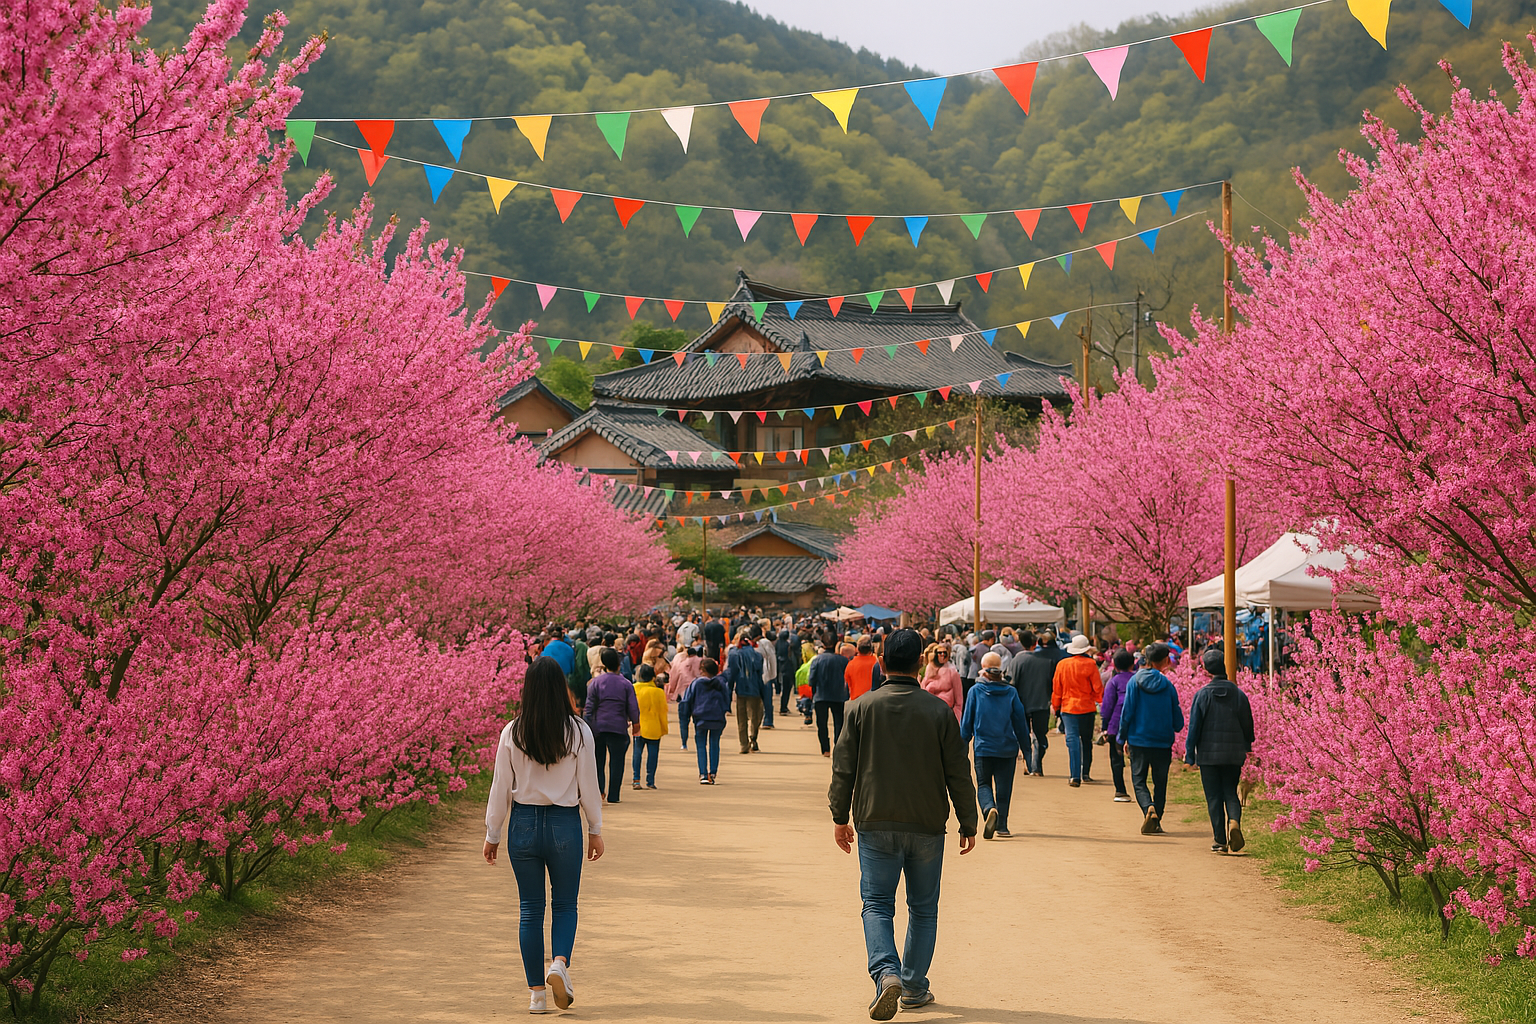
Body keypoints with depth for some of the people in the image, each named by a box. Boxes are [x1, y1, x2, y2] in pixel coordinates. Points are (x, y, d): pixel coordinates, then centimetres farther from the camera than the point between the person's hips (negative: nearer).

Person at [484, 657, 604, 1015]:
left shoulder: (512, 733, -5)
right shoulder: (579, 732, -7)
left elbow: (501, 788, 0)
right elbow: (589, 787, -1)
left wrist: (492, 834, 11)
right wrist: (596, 831, 11)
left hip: (523, 824, 1)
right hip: (565, 824, -1)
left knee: (530, 908, 10)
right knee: (565, 904, 15)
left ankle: (537, 993, 11)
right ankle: (560, 963, -10)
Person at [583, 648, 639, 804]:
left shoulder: (595, 683, -1)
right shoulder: (626, 684, -2)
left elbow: (589, 707, -1)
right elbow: (633, 708, -1)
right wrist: (635, 722, 15)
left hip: (598, 727, 1)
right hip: (619, 727, -1)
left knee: (598, 762, 10)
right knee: (616, 762, 4)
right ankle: (613, 795, 2)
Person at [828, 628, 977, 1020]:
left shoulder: (861, 707, -4)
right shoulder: (939, 711, -5)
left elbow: (843, 767, 0)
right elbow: (958, 772, -1)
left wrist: (840, 816, 10)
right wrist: (968, 824, 8)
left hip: (876, 824, 0)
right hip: (927, 826, 0)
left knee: (877, 904, 4)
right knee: (923, 909, 13)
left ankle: (886, 972, -18)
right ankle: (914, 988, 16)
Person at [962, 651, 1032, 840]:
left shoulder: (975, 691, -4)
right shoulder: (1011, 692, -1)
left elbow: (967, 721, 1)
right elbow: (1020, 721, 6)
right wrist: (1023, 743, 18)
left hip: (983, 747, -1)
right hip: (1007, 747, 1)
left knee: (983, 784, 8)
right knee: (1003, 787, 10)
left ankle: (989, 809, -20)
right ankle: (1001, 824, 12)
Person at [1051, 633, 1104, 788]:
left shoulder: (1062, 664, -1)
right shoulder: (1090, 664, -8)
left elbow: (1056, 688, 6)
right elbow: (1097, 687, -5)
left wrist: (1055, 706, 17)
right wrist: (1102, 703, 11)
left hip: (1068, 707, 0)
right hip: (1087, 707, 0)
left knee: (1073, 740, -5)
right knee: (1086, 740, 16)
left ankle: (1075, 776, -17)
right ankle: (1086, 773, 24)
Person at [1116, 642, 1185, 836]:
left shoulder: (1135, 681, -5)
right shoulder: (1167, 684, -3)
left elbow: (1127, 712, -5)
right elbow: (1178, 718, 1)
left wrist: (1123, 738, 5)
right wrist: (1173, 729, 24)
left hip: (1139, 740, -1)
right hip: (1163, 742, 1)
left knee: (1138, 780, 6)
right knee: (1160, 783, 13)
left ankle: (1149, 809, -20)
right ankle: (1156, 823, 11)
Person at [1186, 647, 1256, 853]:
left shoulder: (1202, 694, -7)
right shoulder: (1239, 694, 1)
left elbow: (1194, 726, -6)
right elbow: (1248, 724, 7)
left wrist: (1190, 753, 1)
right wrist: (1246, 748, 21)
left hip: (1208, 754, -2)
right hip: (1234, 755, 2)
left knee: (1214, 797, 4)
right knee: (1231, 793, 12)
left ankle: (1220, 840, 3)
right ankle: (1234, 822, -17)